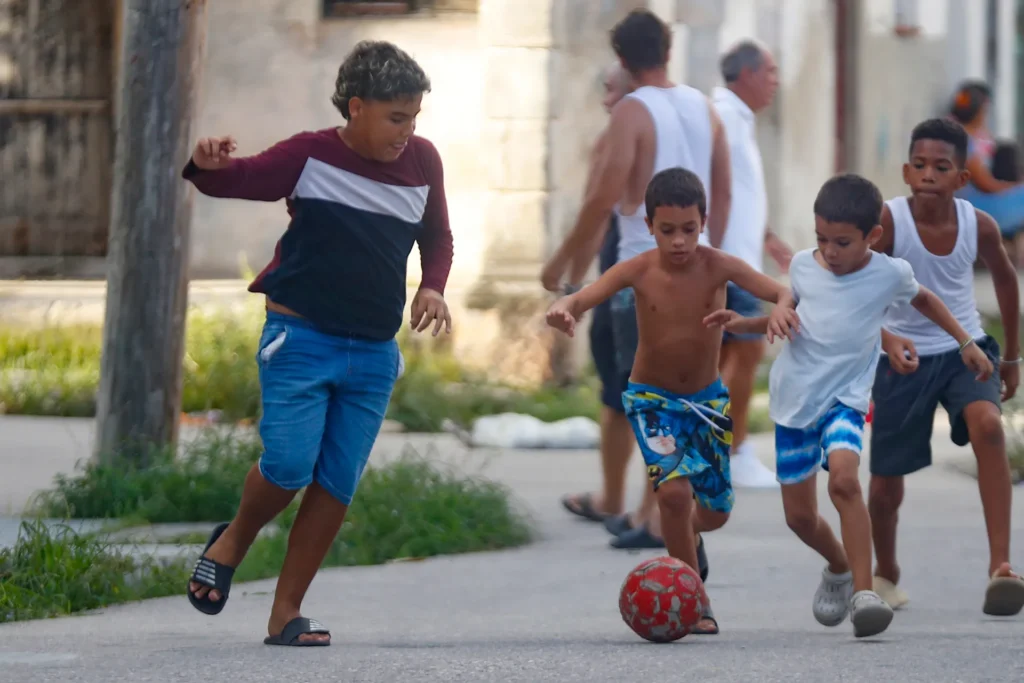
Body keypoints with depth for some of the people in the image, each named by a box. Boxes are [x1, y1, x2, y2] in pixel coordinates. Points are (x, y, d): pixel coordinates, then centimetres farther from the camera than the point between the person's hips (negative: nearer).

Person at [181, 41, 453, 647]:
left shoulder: (422, 161, 7)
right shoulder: (311, 156, -6)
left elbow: (438, 237, 21)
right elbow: (238, 180, -12)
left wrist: (433, 287, 2)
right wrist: (209, 166, -35)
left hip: (375, 353, 4)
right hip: (301, 339, -4)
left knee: (337, 485, 1)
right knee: (289, 465, -14)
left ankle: (286, 614, 10)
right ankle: (234, 541, 19)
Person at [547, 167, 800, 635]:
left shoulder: (718, 267, -18)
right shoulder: (638, 271, -19)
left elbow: (781, 292, -26)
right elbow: (582, 299, -29)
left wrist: (782, 309, -51)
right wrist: (563, 309, -53)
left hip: (707, 399, 2)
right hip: (651, 399, -2)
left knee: (716, 512, 10)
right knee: (673, 489, -24)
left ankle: (682, 537, 49)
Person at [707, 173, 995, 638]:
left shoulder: (890, 274, -8)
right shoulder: (802, 265, -3)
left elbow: (923, 299, 15)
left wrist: (965, 342, 16)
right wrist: (744, 324, -3)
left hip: (844, 399, -3)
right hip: (792, 399, 3)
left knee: (843, 478, -32)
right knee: (799, 515, 7)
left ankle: (863, 592, -31)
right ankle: (839, 568, 40)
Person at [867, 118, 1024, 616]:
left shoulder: (979, 227, -9)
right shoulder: (887, 222, -18)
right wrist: (887, 339, -43)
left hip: (964, 350, 1)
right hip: (904, 358, -1)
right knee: (886, 479, 5)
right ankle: (885, 576, 36)